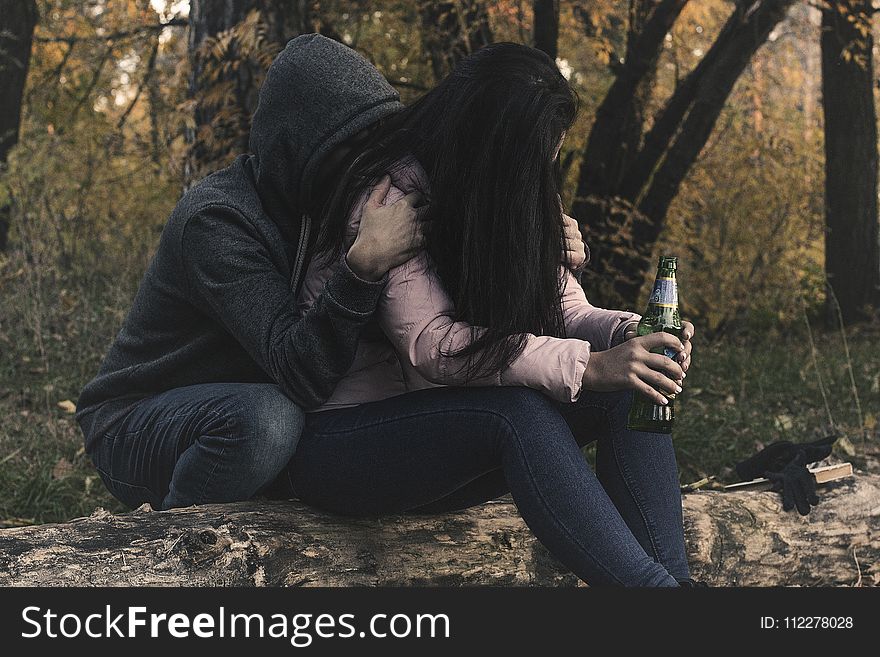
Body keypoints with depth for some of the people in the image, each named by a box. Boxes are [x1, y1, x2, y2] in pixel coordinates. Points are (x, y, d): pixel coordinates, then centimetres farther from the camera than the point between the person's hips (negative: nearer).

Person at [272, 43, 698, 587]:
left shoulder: (517, 205, 6)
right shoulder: (392, 190, -17)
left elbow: (566, 311, 4)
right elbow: (429, 342, -25)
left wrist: (630, 333, -19)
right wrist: (587, 366, -31)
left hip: (440, 432, 7)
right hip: (338, 438, -7)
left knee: (630, 385, -14)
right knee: (518, 413, -35)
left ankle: (672, 575, -24)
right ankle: (651, 583, -34)